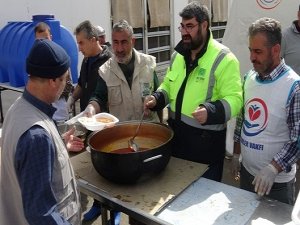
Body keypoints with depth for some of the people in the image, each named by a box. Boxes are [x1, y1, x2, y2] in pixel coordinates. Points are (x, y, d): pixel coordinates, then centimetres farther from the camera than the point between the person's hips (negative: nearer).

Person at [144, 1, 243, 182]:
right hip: (176, 133, 7)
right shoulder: (178, 55, 7)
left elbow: (234, 99, -19)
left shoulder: (223, 59, -15)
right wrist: (157, 99, 0)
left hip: (206, 140, -6)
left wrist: (210, 111, -37)